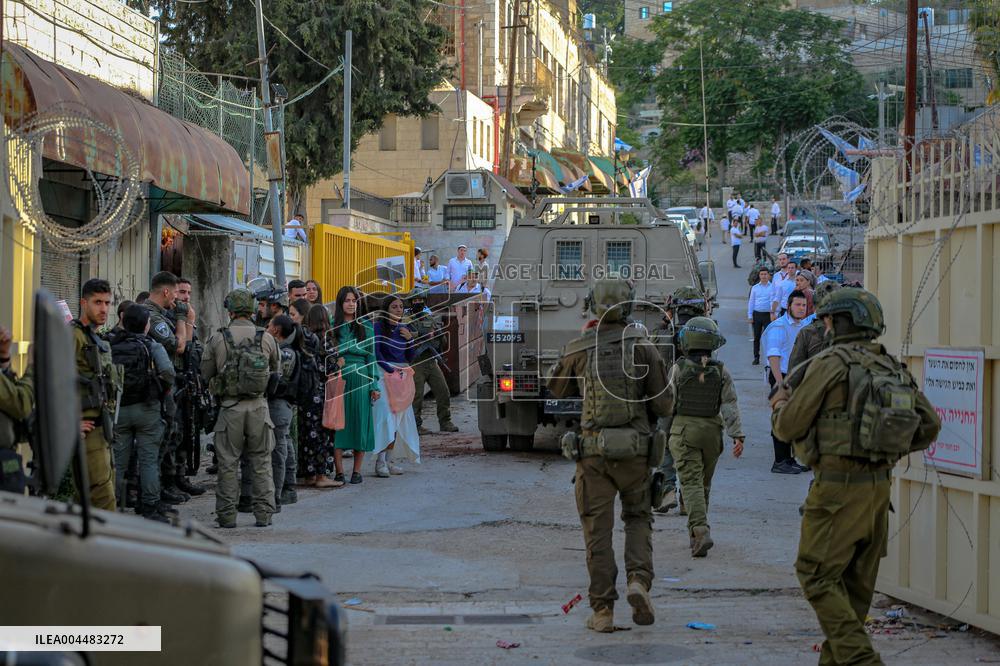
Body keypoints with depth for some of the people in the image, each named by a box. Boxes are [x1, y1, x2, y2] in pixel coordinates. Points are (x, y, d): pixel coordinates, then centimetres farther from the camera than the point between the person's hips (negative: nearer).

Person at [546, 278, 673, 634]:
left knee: (598, 531, 7)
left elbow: (556, 388, 16)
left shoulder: (578, 349, -3)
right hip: (634, 451, 0)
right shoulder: (642, 345, -6)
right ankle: (638, 581, -3)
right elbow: (664, 405, -5)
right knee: (638, 517, 20)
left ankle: (603, 611, 5)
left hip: (593, 451, 0)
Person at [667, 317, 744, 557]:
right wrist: (738, 435, -6)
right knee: (704, 483, 19)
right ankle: (696, 528, 32)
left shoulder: (678, 368, -7)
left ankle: (701, 530, -26)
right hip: (711, 430, 3)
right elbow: (730, 405, -5)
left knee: (691, 483, -8)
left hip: (684, 429, -3)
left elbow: (669, 402, -2)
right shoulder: (721, 372, 0)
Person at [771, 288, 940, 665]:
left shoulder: (830, 364, -11)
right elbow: (930, 425, 12)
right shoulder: (892, 368, 11)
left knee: (818, 576, -4)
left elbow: (789, 427, -7)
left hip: (839, 485, -8)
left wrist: (780, 406, 14)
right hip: (879, 485, 8)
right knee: (856, 582, 14)